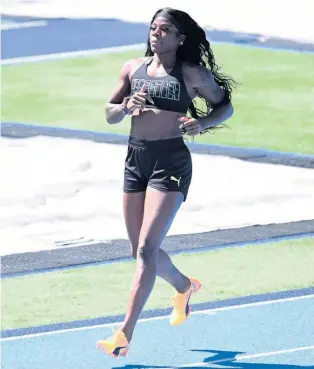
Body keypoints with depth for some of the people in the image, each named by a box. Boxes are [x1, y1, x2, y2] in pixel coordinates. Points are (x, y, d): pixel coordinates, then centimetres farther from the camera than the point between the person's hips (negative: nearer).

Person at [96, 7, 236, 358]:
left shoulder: (192, 74, -2)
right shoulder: (133, 68, 9)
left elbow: (225, 106, 8)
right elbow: (110, 114, 13)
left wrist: (202, 123, -11)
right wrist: (126, 107, -10)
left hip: (171, 161, -6)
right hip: (136, 158, 6)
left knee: (146, 249, -14)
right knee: (141, 251, 14)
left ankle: (124, 335, -17)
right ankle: (184, 286, 46)